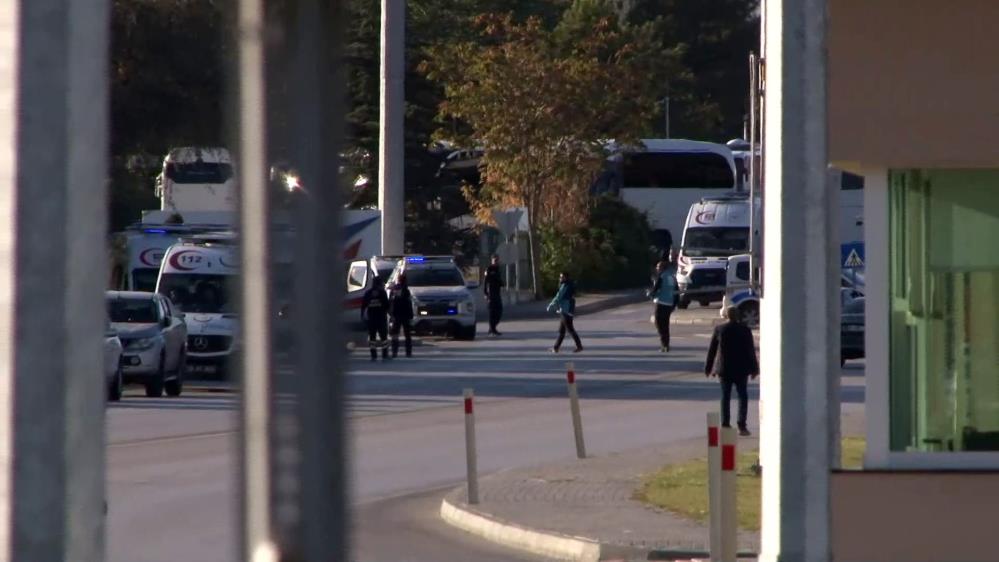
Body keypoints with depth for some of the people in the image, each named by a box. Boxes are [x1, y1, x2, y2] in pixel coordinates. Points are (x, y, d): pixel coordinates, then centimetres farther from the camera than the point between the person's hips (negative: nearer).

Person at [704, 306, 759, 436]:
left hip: (724, 369, 1)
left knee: (725, 397, 9)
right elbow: (751, 351, -4)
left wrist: (708, 368, 10)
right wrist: (754, 369, 4)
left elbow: (712, 350, 1)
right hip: (741, 369, -1)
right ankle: (742, 425, -4)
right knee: (743, 396, 6)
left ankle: (725, 425, 7)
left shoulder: (719, 329, -4)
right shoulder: (745, 330, -7)